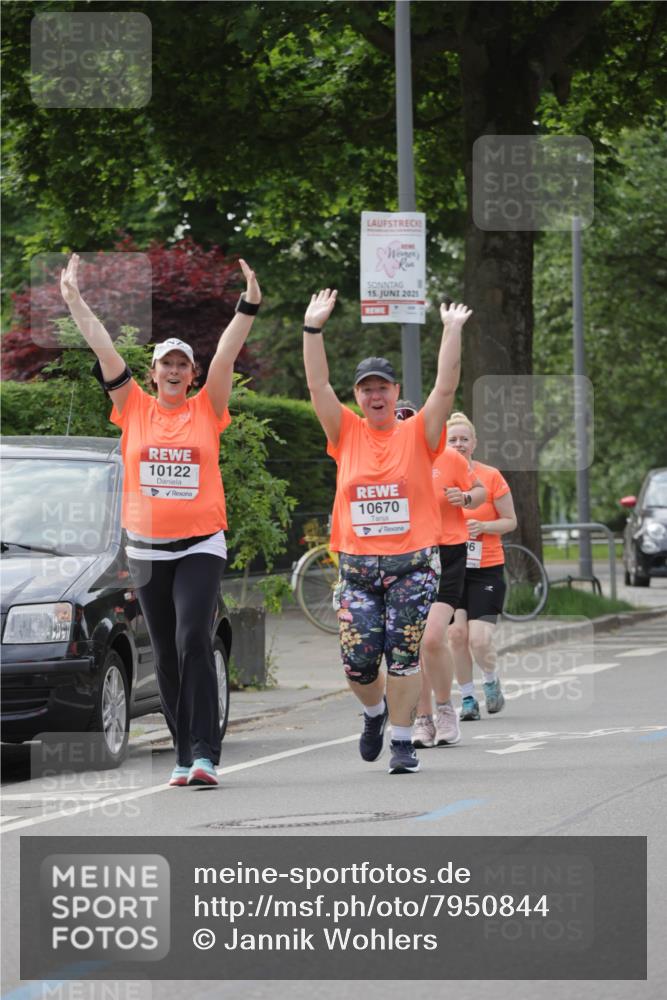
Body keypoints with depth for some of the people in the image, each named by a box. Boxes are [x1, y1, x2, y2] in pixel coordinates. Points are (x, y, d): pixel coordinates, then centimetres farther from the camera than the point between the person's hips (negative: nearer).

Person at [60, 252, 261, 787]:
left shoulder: (207, 410, 2)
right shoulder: (135, 409, 5)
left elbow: (227, 353, -7)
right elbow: (103, 347, 2)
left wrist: (249, 305, -17)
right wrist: (74, 299, -2)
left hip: (201, 544, -3)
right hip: (147, 548, 3)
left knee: (194, 640, -16)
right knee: (166, 653, 7)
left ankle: (205, 752, -20)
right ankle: (185, 755, 14)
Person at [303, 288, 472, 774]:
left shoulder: (417, 434, 3)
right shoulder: (347, 434, 7)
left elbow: (446, 388, -7)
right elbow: (318, 386, 0)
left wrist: (453, 332, -12)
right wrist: (313, 328, -6)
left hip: (413, 564, -2)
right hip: (357, 565, 2)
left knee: (403, 654, -6)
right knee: (358, 660, -1)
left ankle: (403, 740, 3)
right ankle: (376, 710, 30)